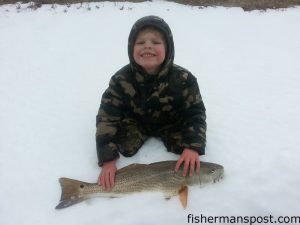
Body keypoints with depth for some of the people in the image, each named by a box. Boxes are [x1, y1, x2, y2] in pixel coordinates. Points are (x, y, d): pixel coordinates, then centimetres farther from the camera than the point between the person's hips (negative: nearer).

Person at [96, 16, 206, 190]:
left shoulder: (183, 79, -29)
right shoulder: (121, 80, -28)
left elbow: (195, 112, -22)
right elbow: (107, 117, -27)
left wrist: (193, 147, -37)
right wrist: (108, 160, -34)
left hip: (171, 123, 1)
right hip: (135, 121, 0)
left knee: (185, 146, -16)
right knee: (125, 147, -19)